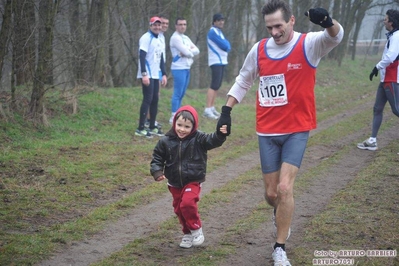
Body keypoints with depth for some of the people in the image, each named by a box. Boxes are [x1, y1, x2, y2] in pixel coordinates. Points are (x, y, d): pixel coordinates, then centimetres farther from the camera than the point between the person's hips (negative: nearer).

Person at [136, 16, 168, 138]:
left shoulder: (159, 40, 17)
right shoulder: (146, 38, -12)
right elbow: (142, 56, -20)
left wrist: (164, 74, 18)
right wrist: (144, 74, -26)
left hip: (156, 75, 9)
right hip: (147, 76, -9)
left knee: (155, 100, 10)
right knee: (147, 100, -11)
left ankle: (152, 127, 18)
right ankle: (140, 129, -10)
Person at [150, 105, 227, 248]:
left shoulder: (198, 139, -11)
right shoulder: (166, 141, -5)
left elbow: (212, 140, -25)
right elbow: (157, 157, 1)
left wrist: (220, 134, -46)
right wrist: (157, 172, -15)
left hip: (193, 181, -4)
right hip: (175, 184, 4)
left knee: (188, 203, -23)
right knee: (179, 208, 11)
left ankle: (196, 229, 0)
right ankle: (187, 234, 31)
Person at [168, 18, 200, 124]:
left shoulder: (186, 38, 17)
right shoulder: (175, 38, -11)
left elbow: (197, 50, 7)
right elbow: (186, 52, -18)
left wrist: (187, 52, -10)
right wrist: (192, 53, 2)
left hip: (187, 68, 9)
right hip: (179, 68, -9)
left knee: (182, 94, 11)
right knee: (178, 93, -8)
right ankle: (174, 117, -5)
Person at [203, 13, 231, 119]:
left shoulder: (219, 32, 19)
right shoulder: (213, 32, -12)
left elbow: (227, 46, 14)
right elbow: (224, 45, -18)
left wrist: (226, 46, -6)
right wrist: (226, 45, 2)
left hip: (222, 61, 10)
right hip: (216, 62, -10)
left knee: (217, 86, 11)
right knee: (214, 85, -15)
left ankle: (212, 108, 15)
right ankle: (207, 110, -19)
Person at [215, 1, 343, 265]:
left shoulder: (309, 44, -11)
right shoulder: (259, 49, 1)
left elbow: (335, 36, -33)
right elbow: (243, 81, 16)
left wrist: (328, 21, -56)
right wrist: (227, 110, 7)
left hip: (297, 130, -3)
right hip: (267, 132, 4)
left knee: (285, 188, -15)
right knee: (271, 193, 9)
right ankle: (281, 216, 45)